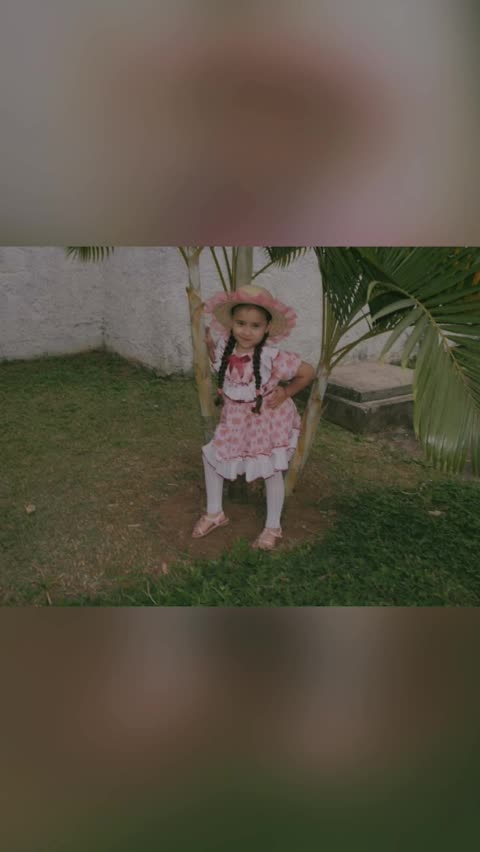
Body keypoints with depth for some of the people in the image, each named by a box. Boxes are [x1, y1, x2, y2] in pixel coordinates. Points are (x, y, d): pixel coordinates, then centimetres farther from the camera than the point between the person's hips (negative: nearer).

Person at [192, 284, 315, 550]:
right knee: (211, 456, 11)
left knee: (271, 470, 6)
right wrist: (209, 346, 1)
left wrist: (285, 393, -13)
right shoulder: (225, 347, -10)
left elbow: (308, 371, -18)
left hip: (266, 419, -5)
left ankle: (272, 527, 25)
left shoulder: (272, 357, -27)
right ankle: (214, 513, 31)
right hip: (234, 417, 6)